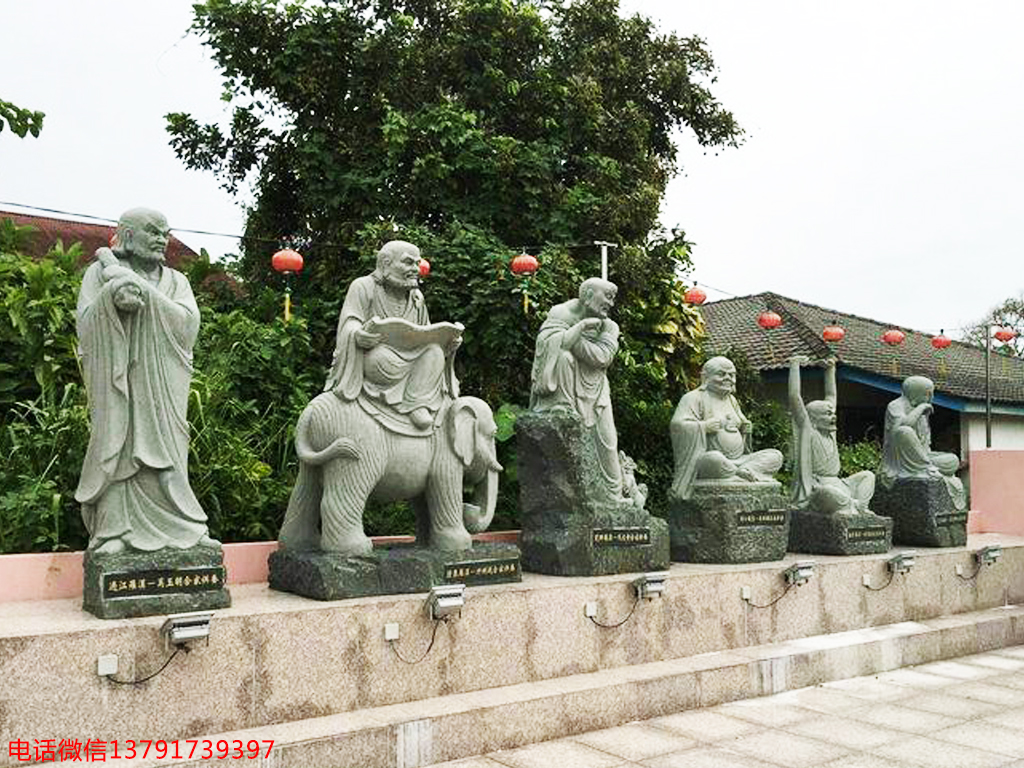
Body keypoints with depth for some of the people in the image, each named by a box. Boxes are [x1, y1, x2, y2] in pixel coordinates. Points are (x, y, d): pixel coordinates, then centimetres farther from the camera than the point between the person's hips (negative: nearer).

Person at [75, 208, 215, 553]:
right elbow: (86, 325, -2)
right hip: (116, 382, -2)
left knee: (165, 454, -3)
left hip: (160, 389, 2)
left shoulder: (175, 281, 16)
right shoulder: (100, 272, 10)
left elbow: (188, 324, -3)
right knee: (115, 449, -7)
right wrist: (113, 294, -19)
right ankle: (114, 532, -3)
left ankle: (184, 528, 0)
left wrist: (143, 291, -11)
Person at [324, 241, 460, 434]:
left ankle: (416, 403, -31)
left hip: (405, 364, 5)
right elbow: (349, 324, -12)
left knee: (435, 352, -22)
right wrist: (359, 336, -37)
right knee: (384, 358, -38)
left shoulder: (416, 297, 17)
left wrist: (448, 343, -7)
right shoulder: (363, 287, 0)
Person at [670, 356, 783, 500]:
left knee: (775, 456, -6)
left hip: (737, 461, 8)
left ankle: (742, 472, -27)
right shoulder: (695, 398, -3)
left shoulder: (731, 400, 22)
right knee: (716, 459, -43)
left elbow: (742, 424, 34)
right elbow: (676, 424, -16)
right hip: (705, 461, -8)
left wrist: (746, 428, 13)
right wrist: (704, 426, -18)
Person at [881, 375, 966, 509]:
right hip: (900, 460, -7)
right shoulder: (896, 406, -7)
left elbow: (925, 441, 21)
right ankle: (928, 468, -24)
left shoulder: (921, 410, 16)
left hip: (920, 458, 7)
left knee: (953, 461, -2)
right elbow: (901, 425, -29)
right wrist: (920, 408, -17)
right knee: (904, 432, -33)